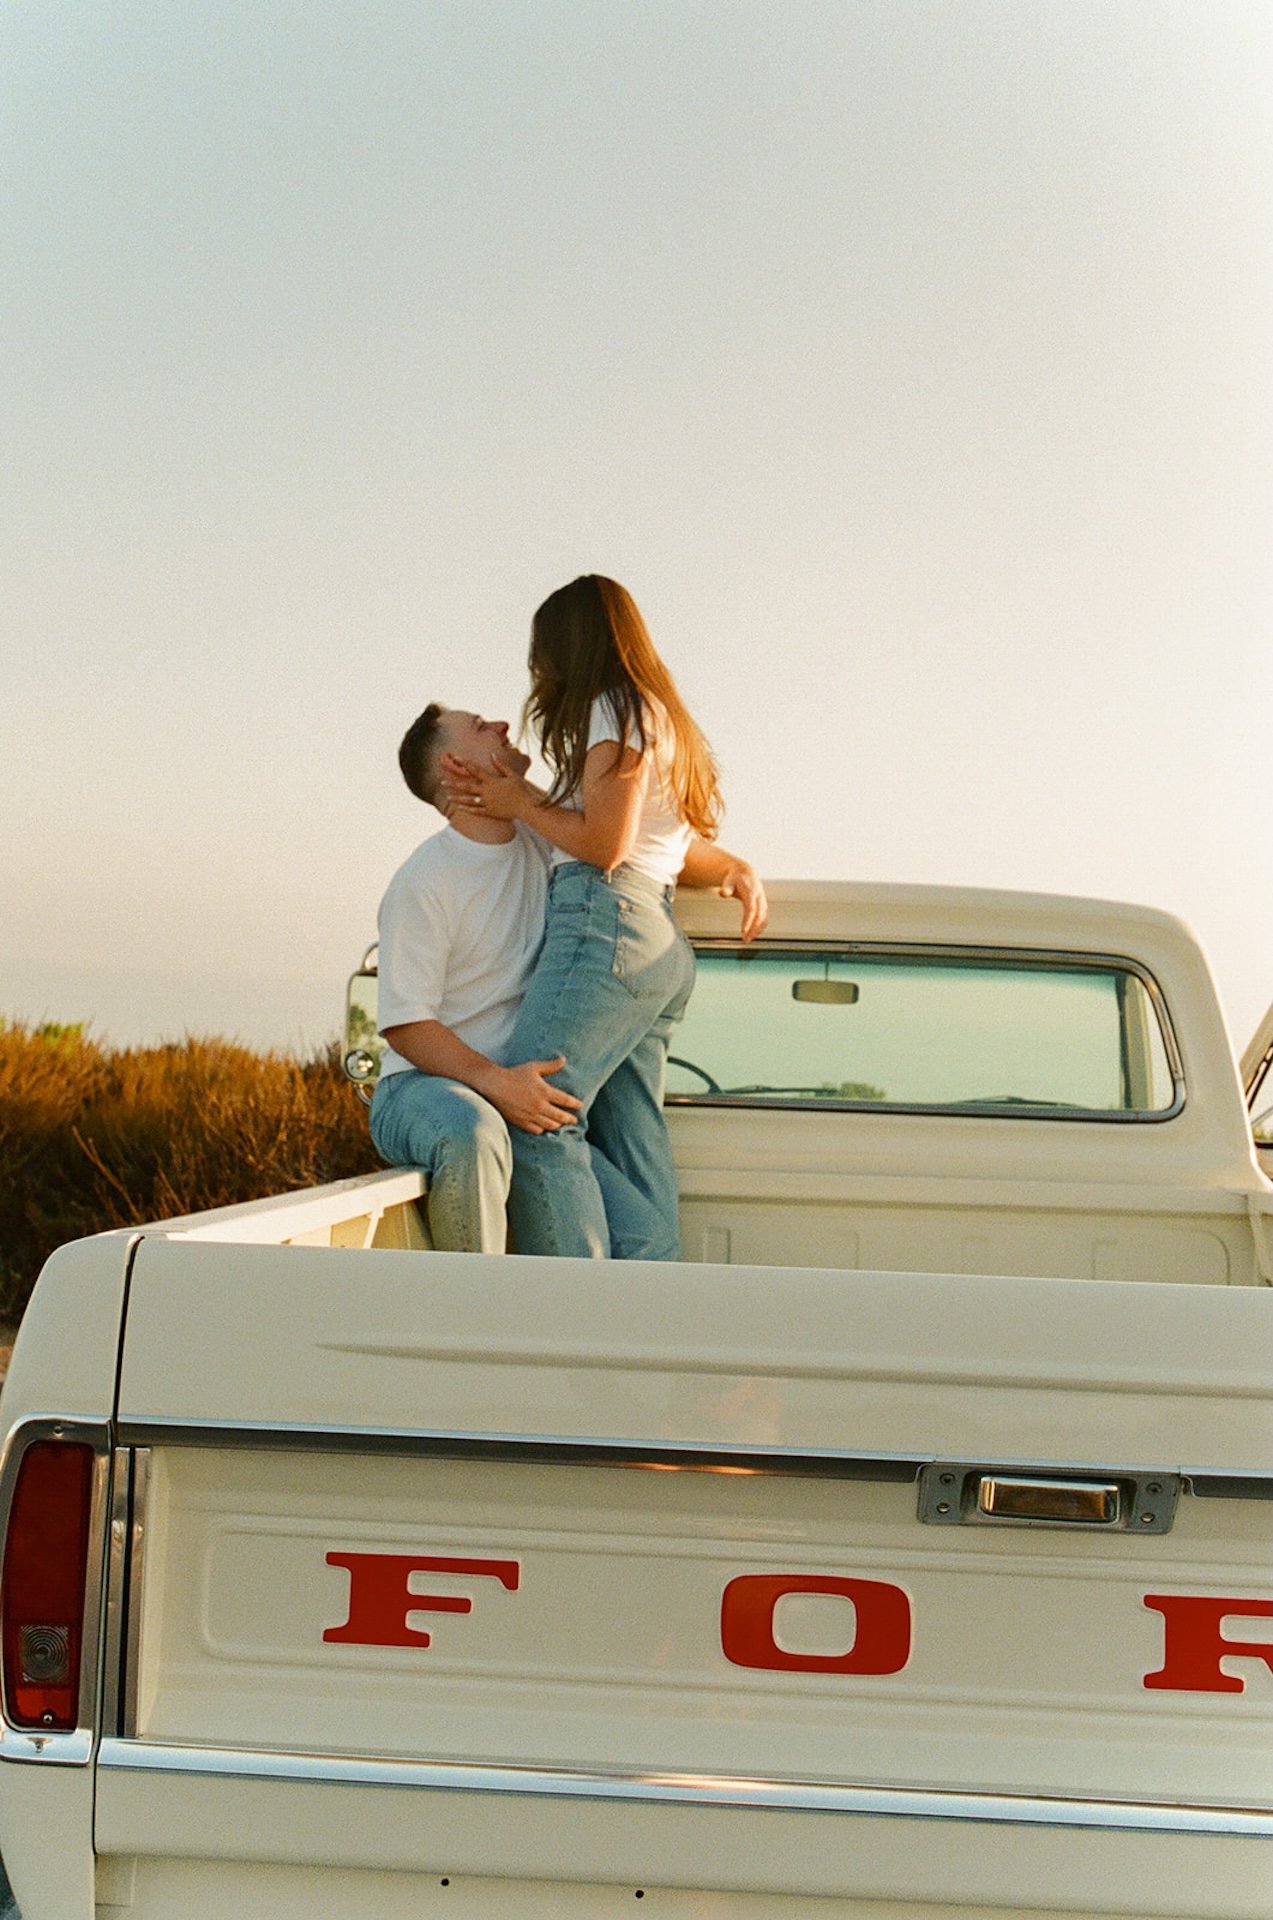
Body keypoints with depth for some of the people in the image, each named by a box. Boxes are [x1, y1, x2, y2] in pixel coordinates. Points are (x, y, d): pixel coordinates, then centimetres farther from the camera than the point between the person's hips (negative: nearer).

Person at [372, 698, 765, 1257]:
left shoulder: (543, 843, 9)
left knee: (645, 1243, -14)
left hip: (522, 1100, 6)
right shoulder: (422, 882, -10)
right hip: (422, 1089, -6)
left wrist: (732, 866, 3)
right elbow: (405, 1026, -14)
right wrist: (495, 1082, -27)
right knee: (473, 1131, -43)